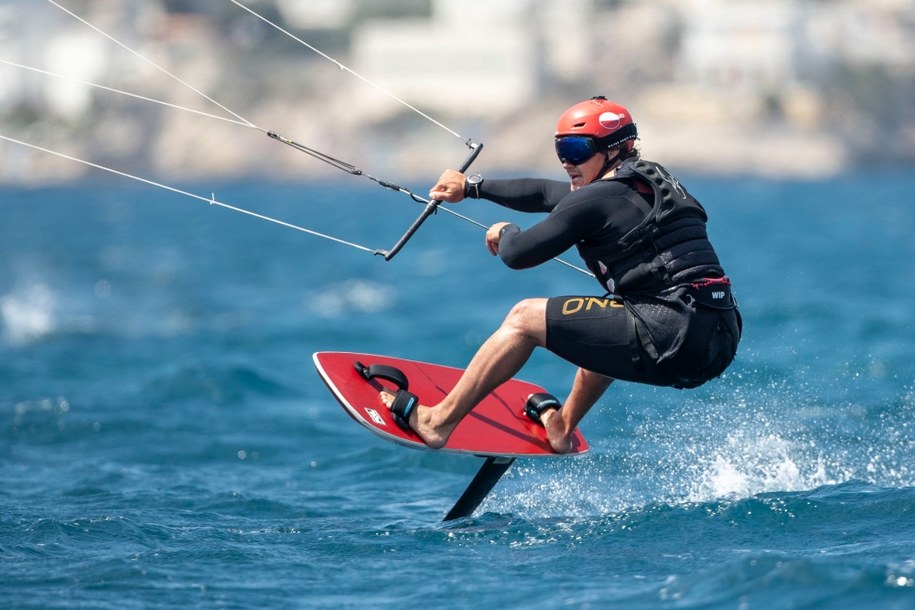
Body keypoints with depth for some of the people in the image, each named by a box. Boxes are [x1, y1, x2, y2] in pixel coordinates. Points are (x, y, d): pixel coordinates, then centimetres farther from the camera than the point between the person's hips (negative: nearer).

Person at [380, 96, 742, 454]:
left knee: (524, 319, 5)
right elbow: (544, 193, 33)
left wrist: (505, 233, 21)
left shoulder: (596, 199, -6)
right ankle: (563, 427, 44)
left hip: (673, 342, -9)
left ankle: (437, 421, 14)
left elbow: (518, 255, -2)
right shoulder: (647, 184, 22)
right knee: (610, 318, 39)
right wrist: (472, 187, 41)